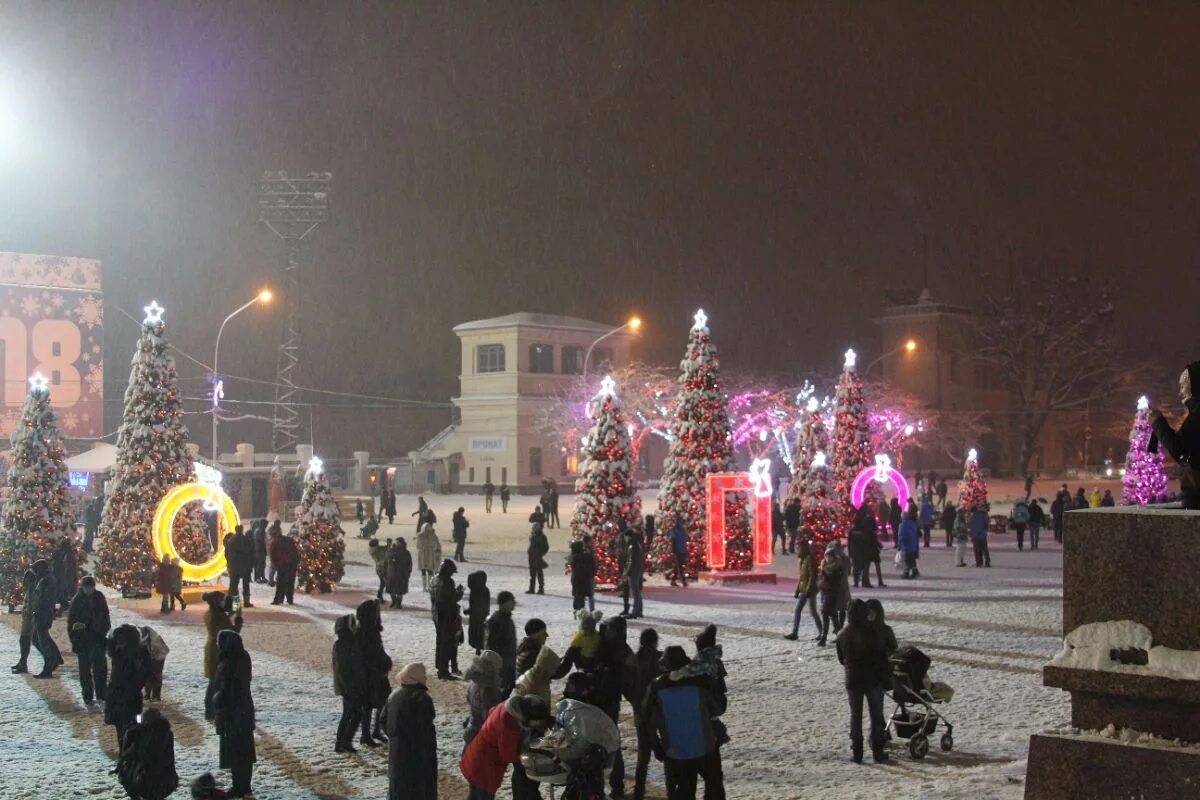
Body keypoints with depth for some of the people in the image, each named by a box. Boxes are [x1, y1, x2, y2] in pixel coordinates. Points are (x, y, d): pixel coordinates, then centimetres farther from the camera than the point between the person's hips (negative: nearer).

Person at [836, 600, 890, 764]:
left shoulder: (842, 636, -4)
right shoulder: (872, 633, -14)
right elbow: (882, 656, -8)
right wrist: (886, 675, 5)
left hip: (853, 681, 2)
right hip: (873, 680, -2)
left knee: (855, 715, 11)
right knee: (876, 715, 8)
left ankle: (856, 752, 10)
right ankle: (877, 752, 10)